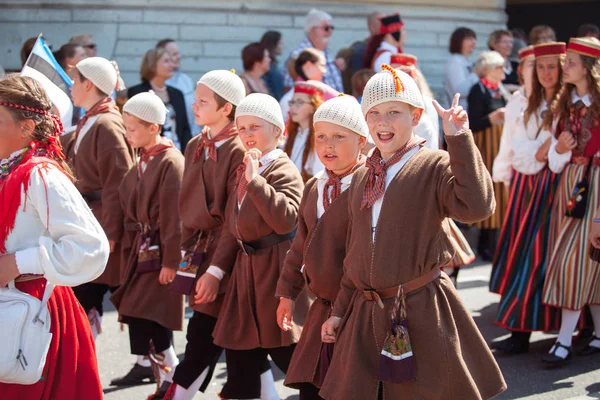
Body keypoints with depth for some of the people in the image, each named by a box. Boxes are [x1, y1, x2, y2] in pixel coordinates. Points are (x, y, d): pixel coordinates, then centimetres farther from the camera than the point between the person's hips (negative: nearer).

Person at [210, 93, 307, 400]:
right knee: (239, 353, 12)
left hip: (275, 270, -8)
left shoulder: (284, 171, -12)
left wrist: (255, 180, -27)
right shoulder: (245, 170, 14)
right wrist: (218, 268, 11)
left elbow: (286, 220, -28)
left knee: (287, 354, -4)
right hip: (245, 270, 8)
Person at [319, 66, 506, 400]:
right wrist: (339, 310, 17)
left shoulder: (434, 166, -7)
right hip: (365, 313, 6)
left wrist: (460, 140, -24)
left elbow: (476, 206, -27)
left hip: (421, 313, -6)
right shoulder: (362, 178, 12)